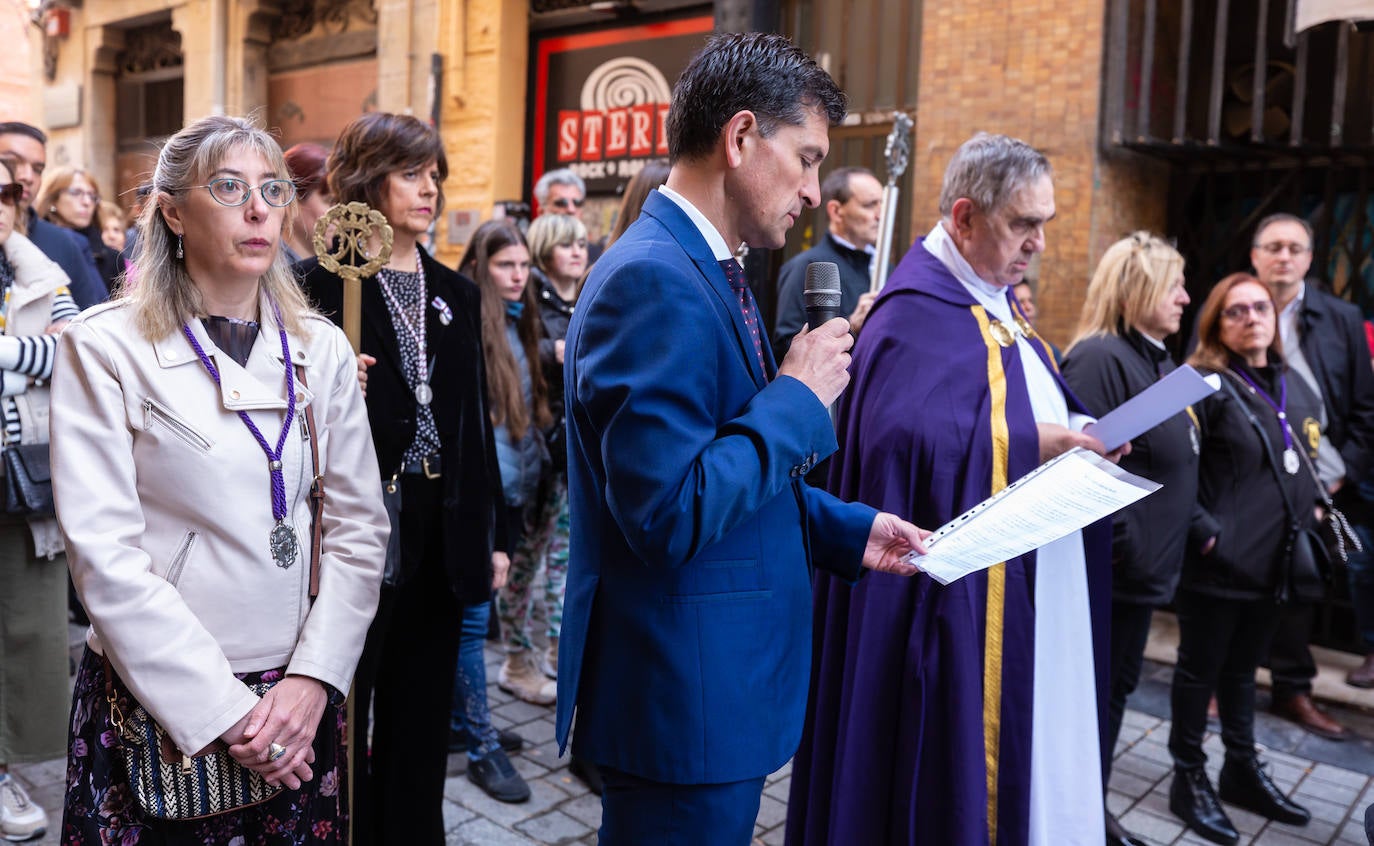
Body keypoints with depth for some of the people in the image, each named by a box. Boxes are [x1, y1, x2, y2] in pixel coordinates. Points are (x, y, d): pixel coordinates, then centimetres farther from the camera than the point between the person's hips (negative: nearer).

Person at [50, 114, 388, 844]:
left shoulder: (321, 349, 3)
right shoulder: (105, 347, -7)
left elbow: (357, 526, 1)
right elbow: (104, 551, -13)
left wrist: (313, 678, -10)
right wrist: (222, 708, -15)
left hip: (298, 701, 3)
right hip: (154, 698, -3)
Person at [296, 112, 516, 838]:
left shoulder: (454, 292, 10)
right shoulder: (322, 284, -6)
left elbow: (475, 420, 11)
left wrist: (490, 532, 10)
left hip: (443, 530, 5)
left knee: (422, 713, 16)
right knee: (344, 706, 9)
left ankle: (414, 828, 32)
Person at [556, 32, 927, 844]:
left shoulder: (708, 271, 10)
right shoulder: (653, 280, -22)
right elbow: (670, 514, -28)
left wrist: (848, 530, 9)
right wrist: (798, 397, -18)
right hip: (684, 701, -9)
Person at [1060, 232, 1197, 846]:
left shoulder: (1160, 363, 13)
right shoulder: (1099, 357, -17)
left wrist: (1191, 529, 16)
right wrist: (1116, 547, -21)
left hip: (1146, 565, 9)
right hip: (1107, 566, -9)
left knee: (1117, 685, 18)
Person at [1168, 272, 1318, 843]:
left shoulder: (1295, 388, 11)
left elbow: (1308, 466, 21)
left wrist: (1308, 517, 11)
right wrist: (1202, 531, -22)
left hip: (1273, 559, 7)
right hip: (1218, 560, -7)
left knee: (1242, 667, 20)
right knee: (1200, 669, 6)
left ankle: (1242, 769, 35)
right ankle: (1189, 778, 20)